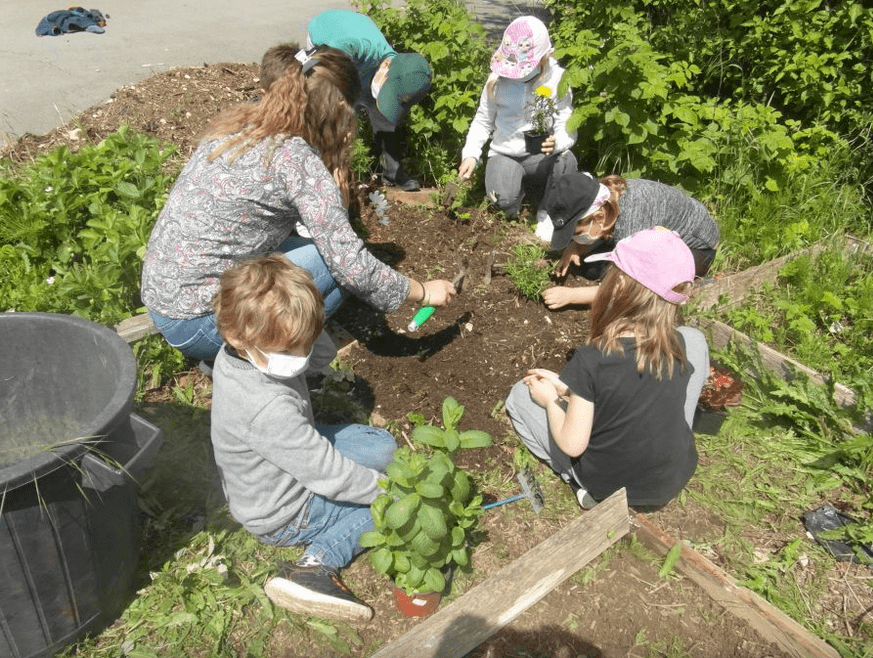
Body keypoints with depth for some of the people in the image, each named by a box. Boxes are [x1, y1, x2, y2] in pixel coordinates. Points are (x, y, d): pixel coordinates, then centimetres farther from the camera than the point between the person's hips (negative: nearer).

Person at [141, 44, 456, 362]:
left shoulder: (237, 123, 4)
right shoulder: (299, 160, -19)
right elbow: (351, 265, -18)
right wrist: (424, 292, -4)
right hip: (195, 323, -8)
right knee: (332, 266, -6)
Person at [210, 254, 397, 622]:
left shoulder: (246, 352, -15)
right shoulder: (267, 408, -41)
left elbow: (324, 356, -2)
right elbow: (328, 474, -32)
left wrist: (300, 333, -23)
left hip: (291, 457, 9)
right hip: (283, 516, -9)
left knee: (383, 446, 13)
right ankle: (318, 564, -12)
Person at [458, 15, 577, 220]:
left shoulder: (557, 80, -6)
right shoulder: (497, 80, -3)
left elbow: (567, 127, -7)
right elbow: (483, 121, 8)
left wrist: (556, 143, -32)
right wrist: (470, 155, -7)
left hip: (540, 156, 0)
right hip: (504, 155, 0)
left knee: (566, 161, -35)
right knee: (504, 201, -31)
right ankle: (518, 188, 11)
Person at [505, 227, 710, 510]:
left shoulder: (591, 359, -29)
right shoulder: (681, 345, -13)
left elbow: (572, 444, -21)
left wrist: (551, 399, -3)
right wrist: (567, 386, 6)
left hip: (607, 486, -3)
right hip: (675, 479, 4)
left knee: (521, 394, 10)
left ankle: (583, 481, 3)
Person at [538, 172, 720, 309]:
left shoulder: (630, 220, -41)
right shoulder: (603, 198, -19)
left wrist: (571, 295, -34)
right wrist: (574, 247, -21)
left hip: (696, 246, -7)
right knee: (590, 269, -9)